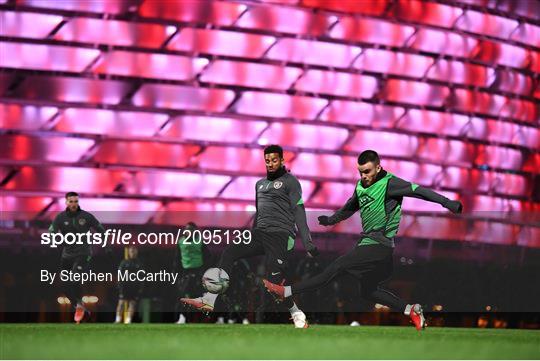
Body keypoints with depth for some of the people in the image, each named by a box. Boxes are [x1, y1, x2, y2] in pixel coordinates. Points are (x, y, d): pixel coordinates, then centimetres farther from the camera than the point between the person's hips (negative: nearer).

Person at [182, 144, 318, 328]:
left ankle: (297, 314, 7)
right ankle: (209, 301, -14)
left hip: (280, 235, -7)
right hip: (260, 233, 7)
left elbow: (299, 213, -6)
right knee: (229, 253, -11)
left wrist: (308, 243, -14)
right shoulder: (260, 183, 22)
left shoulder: (290, 181, 0)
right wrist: (251, 237, 28)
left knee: (274, 282, -14)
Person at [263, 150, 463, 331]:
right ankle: (411, 310, 18)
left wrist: (447, 203, -28)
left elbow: (418, 191, -19)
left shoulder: (389, 183, -13)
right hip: (367, 243, 9)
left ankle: (287, 292, -8)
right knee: (368, 291, 14)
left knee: (337, 267, -11)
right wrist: (330, 220, 43)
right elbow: (350, 208, 29)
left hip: (379, 246, -9)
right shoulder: (361, 186, 11)